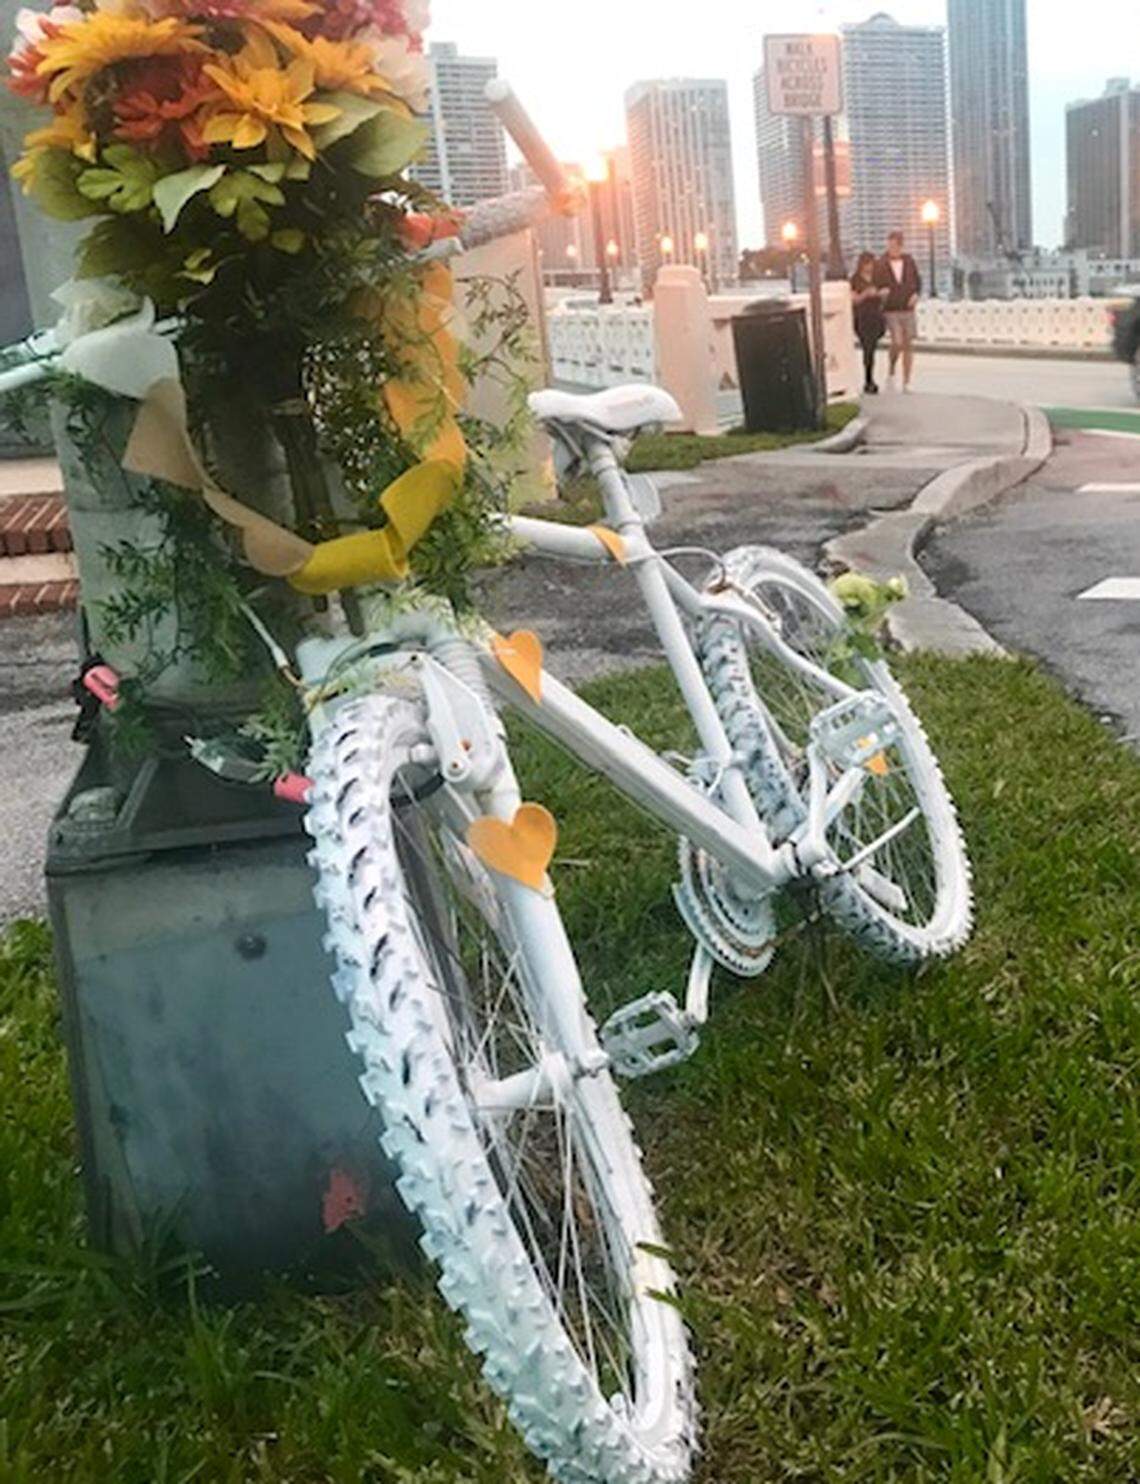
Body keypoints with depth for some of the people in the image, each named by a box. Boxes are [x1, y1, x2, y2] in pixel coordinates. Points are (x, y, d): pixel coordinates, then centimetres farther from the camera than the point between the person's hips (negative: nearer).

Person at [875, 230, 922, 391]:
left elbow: (918, 281, 13)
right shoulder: (881, 265, -4)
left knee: (908, 346, 3)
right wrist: (881, 292, -24)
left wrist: (916, 294, -6)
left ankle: (906, 383, 10)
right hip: (891, 311, -3)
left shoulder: (909, 261, 4)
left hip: (908, 310, 3)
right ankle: (891, 372, 9)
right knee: (897, 343, -18)